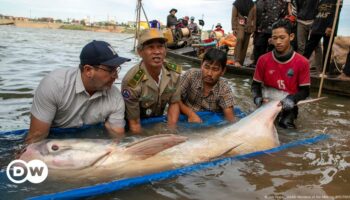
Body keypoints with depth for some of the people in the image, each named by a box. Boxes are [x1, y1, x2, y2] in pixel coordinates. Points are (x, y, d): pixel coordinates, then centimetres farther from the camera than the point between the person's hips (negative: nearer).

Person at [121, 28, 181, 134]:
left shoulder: (174, 73, -12)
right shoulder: (132, 81, -28)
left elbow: (174, 103, -1)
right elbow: (134, 123, -19)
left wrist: (171, 132, -12)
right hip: (141, 128, -4)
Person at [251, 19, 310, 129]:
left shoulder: (302, 62, -11)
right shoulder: (263, 60, -8)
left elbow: (305, 90, -6)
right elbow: (256, 84, 3)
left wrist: (292, 99, -26)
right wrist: (257, 97, -18)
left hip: (288, 105, -2)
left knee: (286, 126, -24)